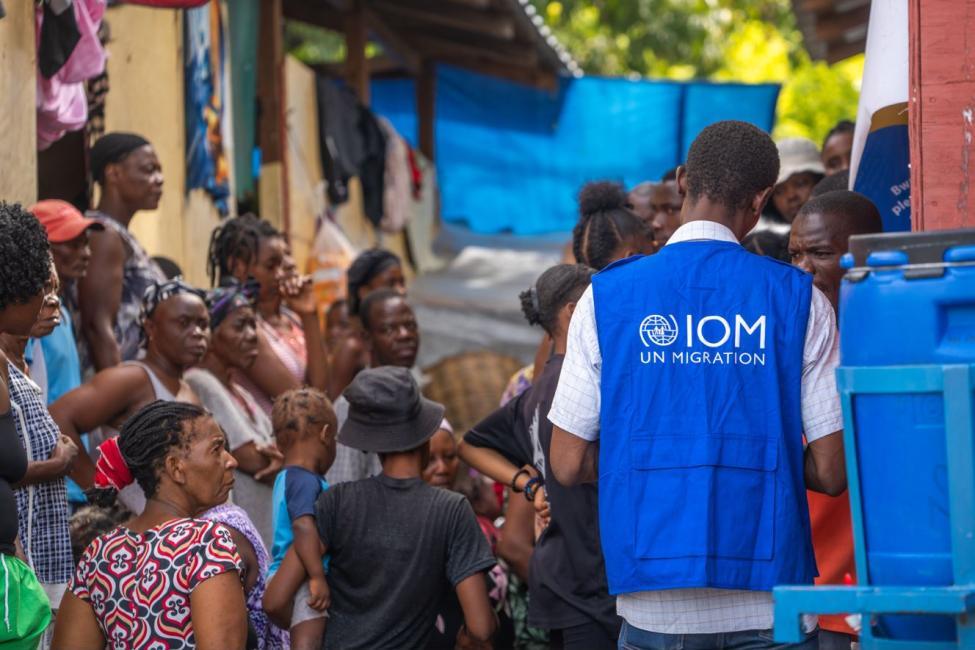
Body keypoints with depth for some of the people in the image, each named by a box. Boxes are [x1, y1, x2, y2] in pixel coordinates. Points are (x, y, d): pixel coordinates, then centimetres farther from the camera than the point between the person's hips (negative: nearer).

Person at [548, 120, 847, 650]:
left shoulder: (607, 294, 2)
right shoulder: (799, 298, 0)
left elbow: (569, 464, 2)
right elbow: (830, 471, -1)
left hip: (655, 605, 1)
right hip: (771, 603, -1)